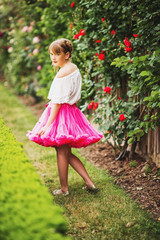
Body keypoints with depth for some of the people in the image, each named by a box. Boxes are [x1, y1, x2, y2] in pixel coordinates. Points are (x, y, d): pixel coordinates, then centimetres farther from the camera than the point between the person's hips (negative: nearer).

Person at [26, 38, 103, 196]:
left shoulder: (62, 73, -17)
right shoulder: (75, 69, 12)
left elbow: (58, 102, -19)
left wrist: (47, 125, -18)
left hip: (61, 113, -9)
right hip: (72, 112, 9)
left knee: (61, 152, 1)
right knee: (67, 153, 15)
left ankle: (64, 189, 11)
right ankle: (89, 183, 15)